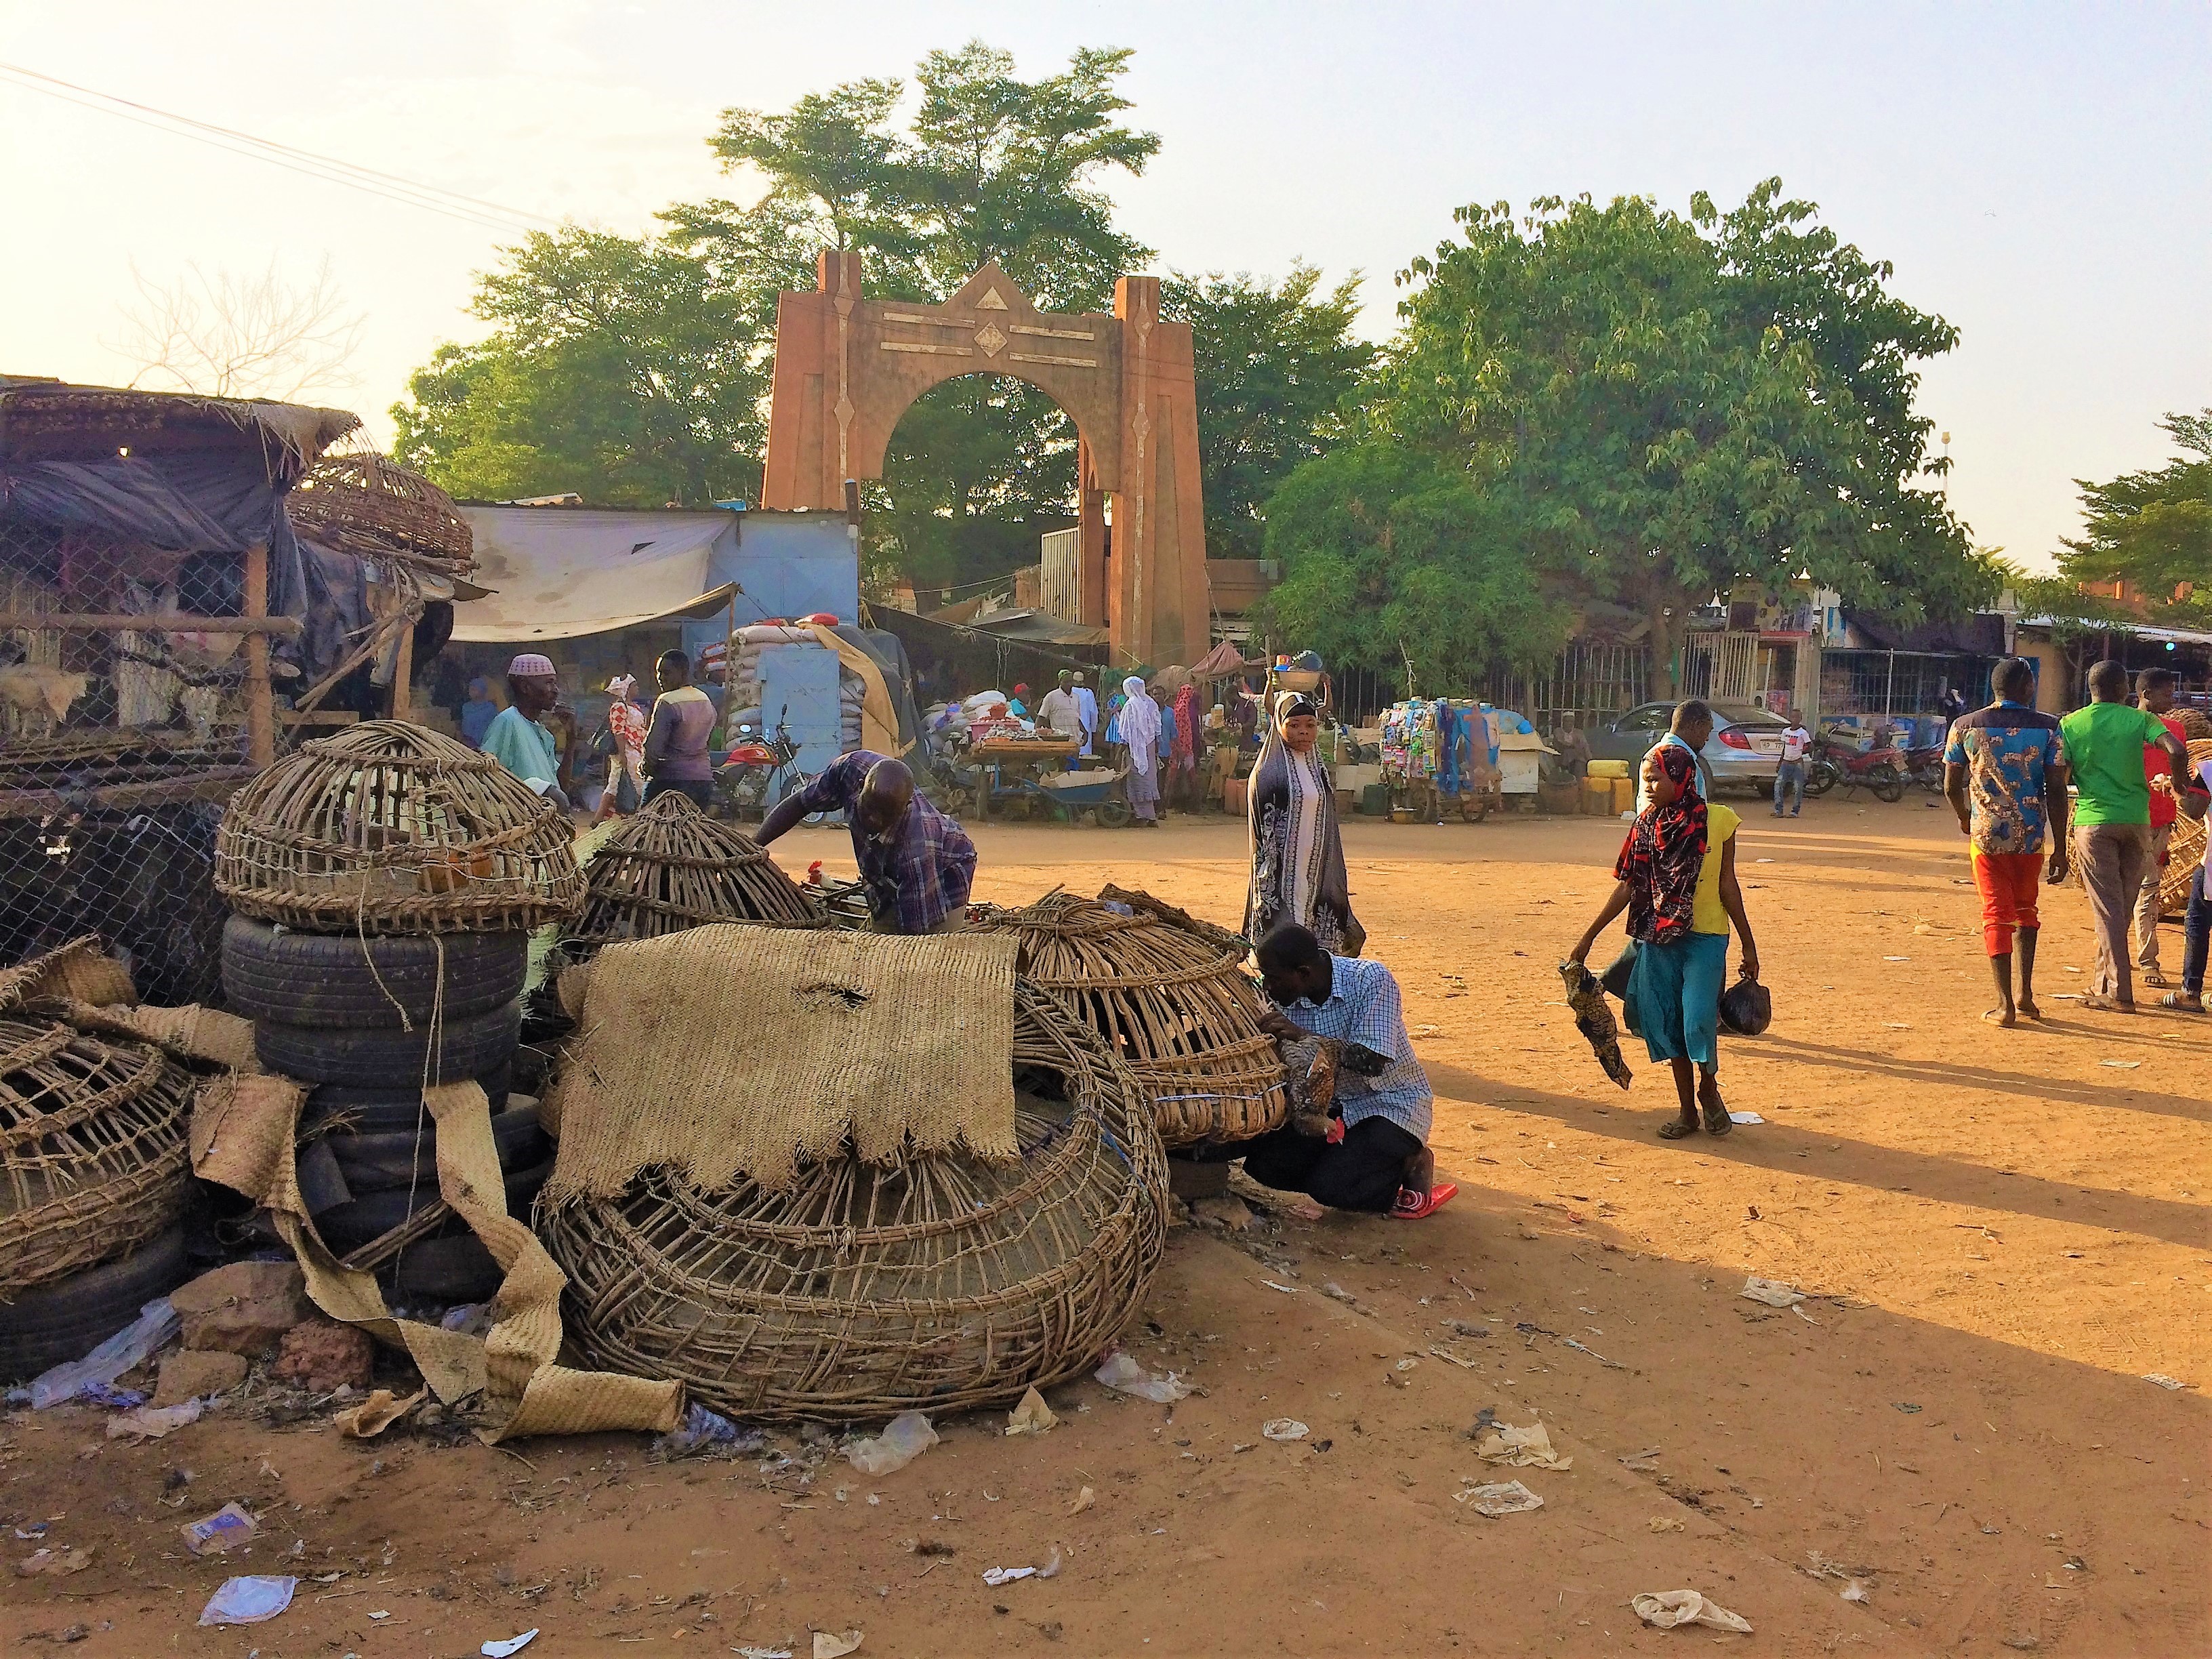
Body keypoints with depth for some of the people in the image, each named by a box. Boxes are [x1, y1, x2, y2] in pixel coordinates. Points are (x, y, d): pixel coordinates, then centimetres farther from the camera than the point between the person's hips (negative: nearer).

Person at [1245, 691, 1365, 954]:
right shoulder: (1268, 772, -8)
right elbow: (1264, 832, -11)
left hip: (1316, 870, 7)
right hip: (1283, 871, -6)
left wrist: (1337, 880, 15)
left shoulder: (1319, 769, 13)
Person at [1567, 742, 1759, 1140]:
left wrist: (1749, 945, 2)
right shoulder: (1646, 825, 1)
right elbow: (1627, 887, 5)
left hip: (1704, 938, -3)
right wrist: (1588, 937, 3)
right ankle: (1688, 1110, 20)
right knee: (1666, 1023, 5)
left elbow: (1727, 885, 0)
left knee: (1698, 1021, -12)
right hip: (1658, 939, 3)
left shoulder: (1718, 821, -6)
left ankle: (1709, 1088, 17)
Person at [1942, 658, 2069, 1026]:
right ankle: (2026, 995, 19)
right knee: (2025, 909, 20)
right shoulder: (2048, 728, -3)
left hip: (1986, 834, 0)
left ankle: (2005, 1004, -1)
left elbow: (1951, 787, 5)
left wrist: (1964, 817, 26)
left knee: (1997, 915, 4)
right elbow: (2056, 792, -6)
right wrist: (2060, 850, -1)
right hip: (2031, 835, 1)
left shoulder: (1965, 726, -1)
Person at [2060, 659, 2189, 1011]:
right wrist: (2175, 783, 6)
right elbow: (2178, 752, -13)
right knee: (2122, 906, 14)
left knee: (2108, 907, 0)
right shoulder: (2140, 719, 2)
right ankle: (2104, 982, 22)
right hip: (2136, 820, 1)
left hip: (2093, 822, -1)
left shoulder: (2070, 725, 2)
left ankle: (2119, 992, -5)